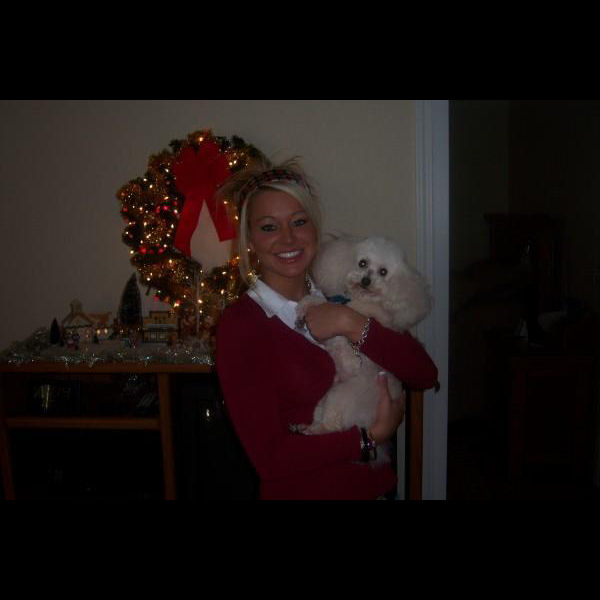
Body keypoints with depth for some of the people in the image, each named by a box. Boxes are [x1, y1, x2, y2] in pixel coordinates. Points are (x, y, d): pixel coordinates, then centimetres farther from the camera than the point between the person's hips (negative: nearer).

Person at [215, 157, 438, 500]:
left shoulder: (340, 298, -4)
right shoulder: (240, 324, -18)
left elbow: (425, 376, -12)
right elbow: (269, 458, -21)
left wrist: (353, 325, -23)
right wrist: (370, 438, -19)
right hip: (302, 490, -4)